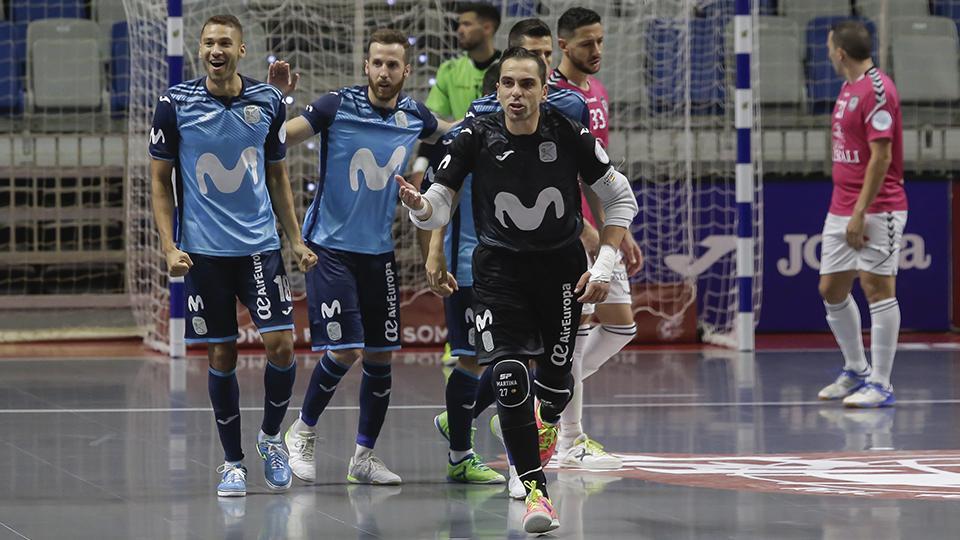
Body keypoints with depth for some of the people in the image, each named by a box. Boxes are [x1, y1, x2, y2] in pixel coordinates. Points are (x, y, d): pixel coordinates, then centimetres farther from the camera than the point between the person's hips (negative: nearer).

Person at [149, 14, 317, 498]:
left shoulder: (268, 103, 2)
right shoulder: (176, 105, -4)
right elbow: (160, 179, 2)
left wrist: (295, 240, 8)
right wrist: (169, 246, -6)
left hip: (260, 245, 1)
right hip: (203, 252, -1)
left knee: (280, 344, -9)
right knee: (221, 356, 3)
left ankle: (270, 437, 17)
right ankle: (232, 462, 16)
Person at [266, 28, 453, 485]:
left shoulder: (414, 115, 2)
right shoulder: (337, 106, -13)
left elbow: (452, 133, 24)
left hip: (379, 251, 5)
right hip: (330, 246, -5)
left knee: (380, 355, 5)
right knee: (344, 350, -13)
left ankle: (364, 456, 18)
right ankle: (303, 431, 11)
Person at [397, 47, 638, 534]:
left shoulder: (570, 136, -14)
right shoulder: (477, 138, -13)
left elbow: (620, 200, -2)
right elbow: (438, 211, -10)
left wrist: (604, 266, -9)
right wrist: (417, 206, -34)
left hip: (561, 262, 1)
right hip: (499, 265, -1)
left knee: (556, 374, 6)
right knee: (508, 377, -15)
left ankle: (548, 423, 45)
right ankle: (535, 489, -7)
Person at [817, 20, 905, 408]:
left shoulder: (877, 90, -16)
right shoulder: (848, 88, 14)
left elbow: (881, 157, -19)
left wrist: (860, 212, -21)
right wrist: (846, 211, 18)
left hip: (877, 209, -10)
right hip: (841, 211, 10)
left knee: (877, 288, -8)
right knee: (832, 290, 12)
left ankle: (880, 386, -6)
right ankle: (856, 372, 26)